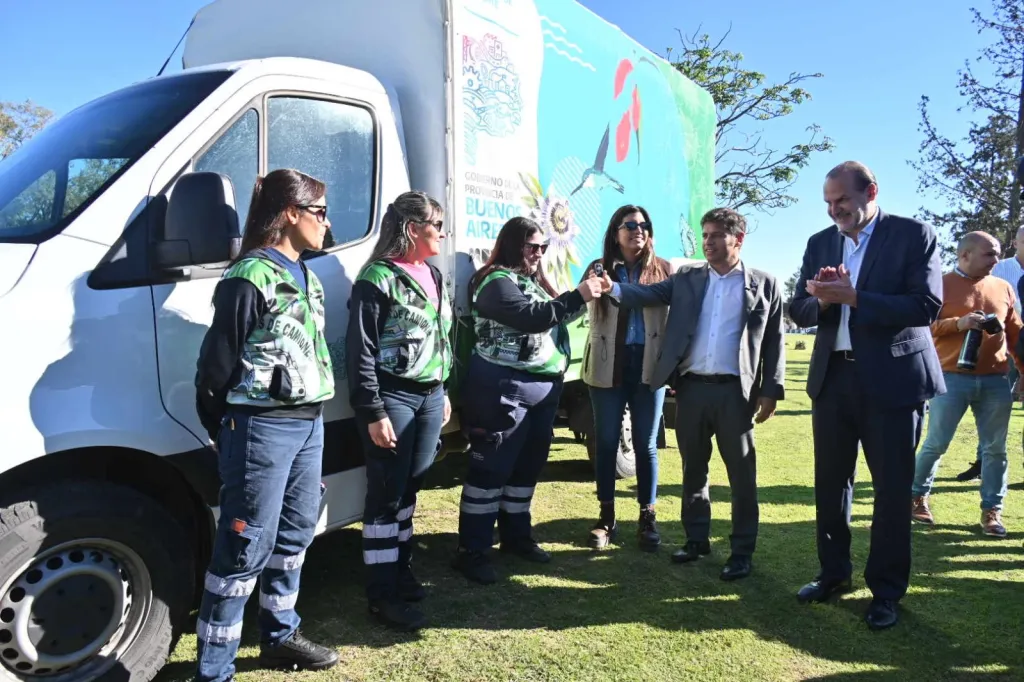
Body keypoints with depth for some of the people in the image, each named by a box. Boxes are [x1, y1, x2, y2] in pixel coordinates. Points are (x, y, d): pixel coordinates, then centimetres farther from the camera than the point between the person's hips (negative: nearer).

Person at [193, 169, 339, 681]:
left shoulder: (305, 278, 14)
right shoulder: (250, 277, -14)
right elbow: (216, 362, -11)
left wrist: (312, 418, 14)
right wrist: (222, 432, -1)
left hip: (309, 424, 9)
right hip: (263, 427, -9)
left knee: (294, 535, 18)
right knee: (246, 549, -2)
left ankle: (279, 637, 35)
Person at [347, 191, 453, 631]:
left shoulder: (432, 276, 13)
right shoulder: (378, 278, -12)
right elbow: (360, 351, -14)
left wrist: (443, 392, 20)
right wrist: (372, 413, -17)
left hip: (430, 396, 8)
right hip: (393, 397, -7)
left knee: (410, 488, 15)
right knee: (387, 494, -1)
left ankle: (400, 570, 30)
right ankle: (382, 594, 9)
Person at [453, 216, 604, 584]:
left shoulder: (533, 281, 19)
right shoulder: (498, 282, -11)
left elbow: (555, 317, 19)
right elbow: (533, 318, -22)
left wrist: (584, 296, 4)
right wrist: (578, 297, -19)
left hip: (542, 388, 9)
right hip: (505, 389, -9)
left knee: (528, 465, 16)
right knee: (492, 468, -5)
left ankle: (516, 535, 31)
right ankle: (472, 550, 3)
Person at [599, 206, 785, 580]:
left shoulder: (764, 284, 4)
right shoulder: (686, 278, 11)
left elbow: (774, 341, 3)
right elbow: (649, 294, -1)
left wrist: (771, 390, -3)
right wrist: (612, 287, -20)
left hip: (735, 391, -3)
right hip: (691, 387, 3)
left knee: (741, 473, 5)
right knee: (693, 468, 13)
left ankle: (742, 550, 18)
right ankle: (697, 539, 28)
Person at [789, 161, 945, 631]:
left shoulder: (914, 235, -5)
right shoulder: (820, 243, 9)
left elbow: (926, 306, -15)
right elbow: (798, 309, 6)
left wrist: (853, 297, -21)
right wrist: (822, 299, -16)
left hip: (892, 378, -4)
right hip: (833, 376, 5)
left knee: (892, 488, 6)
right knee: (830, 482, 13)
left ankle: (886, 591, 21)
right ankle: (834, 573, 30)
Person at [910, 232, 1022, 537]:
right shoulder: (942, 285, -1)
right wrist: (957, 323, -19)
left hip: (995, 380, 4)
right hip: (951, 378, -4)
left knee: (995, 448, 6)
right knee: (936, 444, 2)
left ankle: (992, 511, 15)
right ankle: (918, 496, 20)